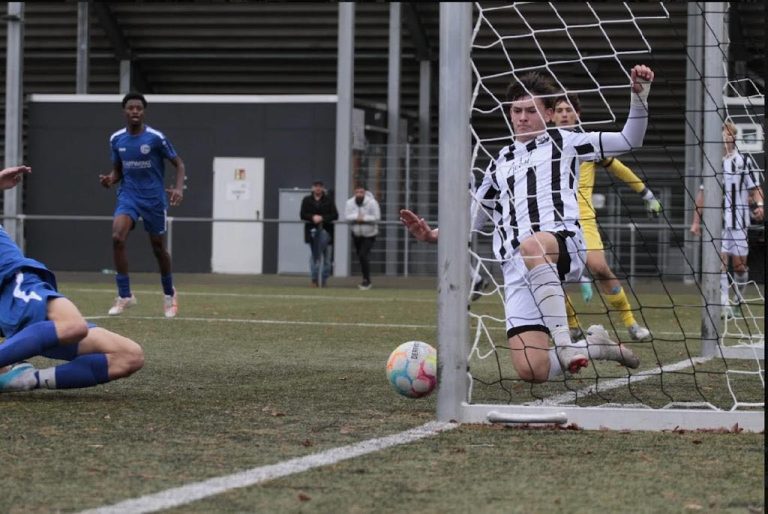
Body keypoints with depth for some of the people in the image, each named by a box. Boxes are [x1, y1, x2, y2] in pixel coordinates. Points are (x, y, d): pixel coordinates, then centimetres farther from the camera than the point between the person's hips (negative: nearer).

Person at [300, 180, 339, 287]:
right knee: (314, 255, 3)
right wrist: (313, 217, -15)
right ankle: (314, 279, 6)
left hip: (326, 230, -1)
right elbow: (302, 214, 2)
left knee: (327, 256, -6)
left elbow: (335, 215, 0)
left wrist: (322, 218, -14)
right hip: (312, 230, 1)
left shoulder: (329, 200, 5)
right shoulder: (307, 200, 8)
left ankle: (324, 279, 0)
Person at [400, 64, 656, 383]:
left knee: (531, 246, -45)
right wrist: (433, 235, 19)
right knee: (531, 371, -15)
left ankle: (563, 341, -41)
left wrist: (639, 95, -3)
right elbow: (473, 219, 35)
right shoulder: (500, 163, 29)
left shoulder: (562, 142, 18)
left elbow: (629, 140, 11)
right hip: (516, 267, 4)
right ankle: (592, 347, 15)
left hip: (563, 242, -4)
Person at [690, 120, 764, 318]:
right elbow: (703, 193, 13)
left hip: (739, 220, -1)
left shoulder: (744, 161, 0)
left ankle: (739, 301, 24)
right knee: (720, 261, -9)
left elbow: (755, 188, 3)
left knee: (739, 265, 2)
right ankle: (725, 306, -11)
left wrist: (759, 204, -18)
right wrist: (696, 221, 12)